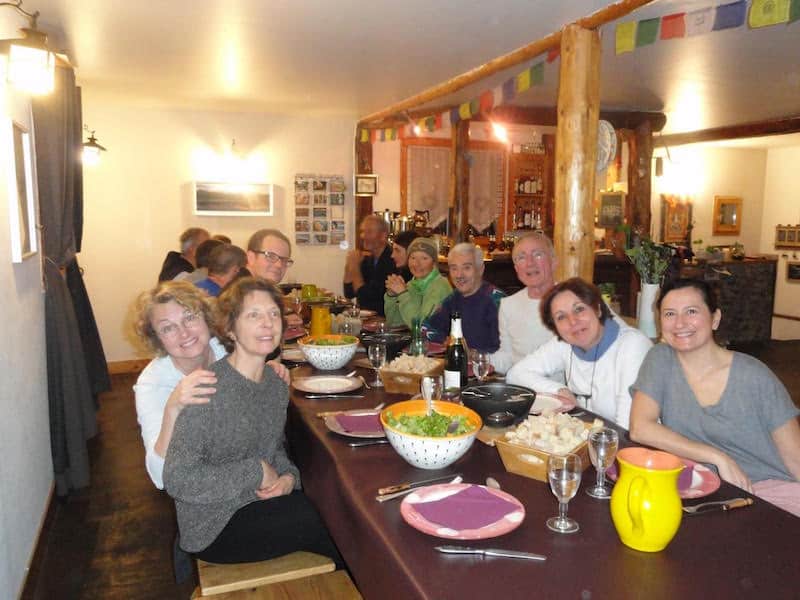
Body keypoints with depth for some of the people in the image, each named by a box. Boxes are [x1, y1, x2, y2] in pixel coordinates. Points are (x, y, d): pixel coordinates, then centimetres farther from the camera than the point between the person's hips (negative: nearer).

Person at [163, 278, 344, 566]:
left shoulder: (276, 385, 2)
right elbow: (178, 479, -22)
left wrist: (289, 476, -5)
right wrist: (256, 472, -20)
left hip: (262, 502, 6)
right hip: (214, 525, -6)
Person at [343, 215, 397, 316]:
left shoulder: (391, 261, -18)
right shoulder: (367, 259, 6)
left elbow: (366, 297, -16)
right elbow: (349, 294, 7)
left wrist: (355, 267, -10)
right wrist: (349, 265, -4)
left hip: (383, 318, -6)